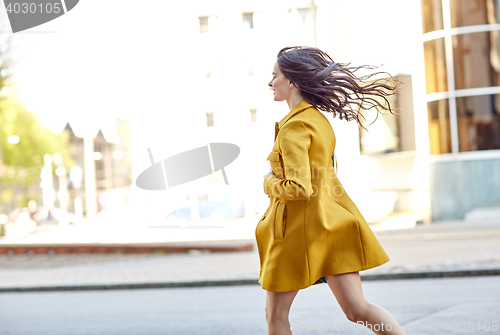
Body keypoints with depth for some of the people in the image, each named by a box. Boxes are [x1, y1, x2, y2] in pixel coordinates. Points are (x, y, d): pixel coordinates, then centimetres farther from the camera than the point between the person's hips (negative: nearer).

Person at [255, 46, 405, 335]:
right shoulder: (319, 118, 10)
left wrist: (271, 185, -7)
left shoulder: (294, 128, -18)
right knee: (357, 309, 7)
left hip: (301, 229, -8)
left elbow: (298, 188, -25)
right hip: (330, 222, 8)